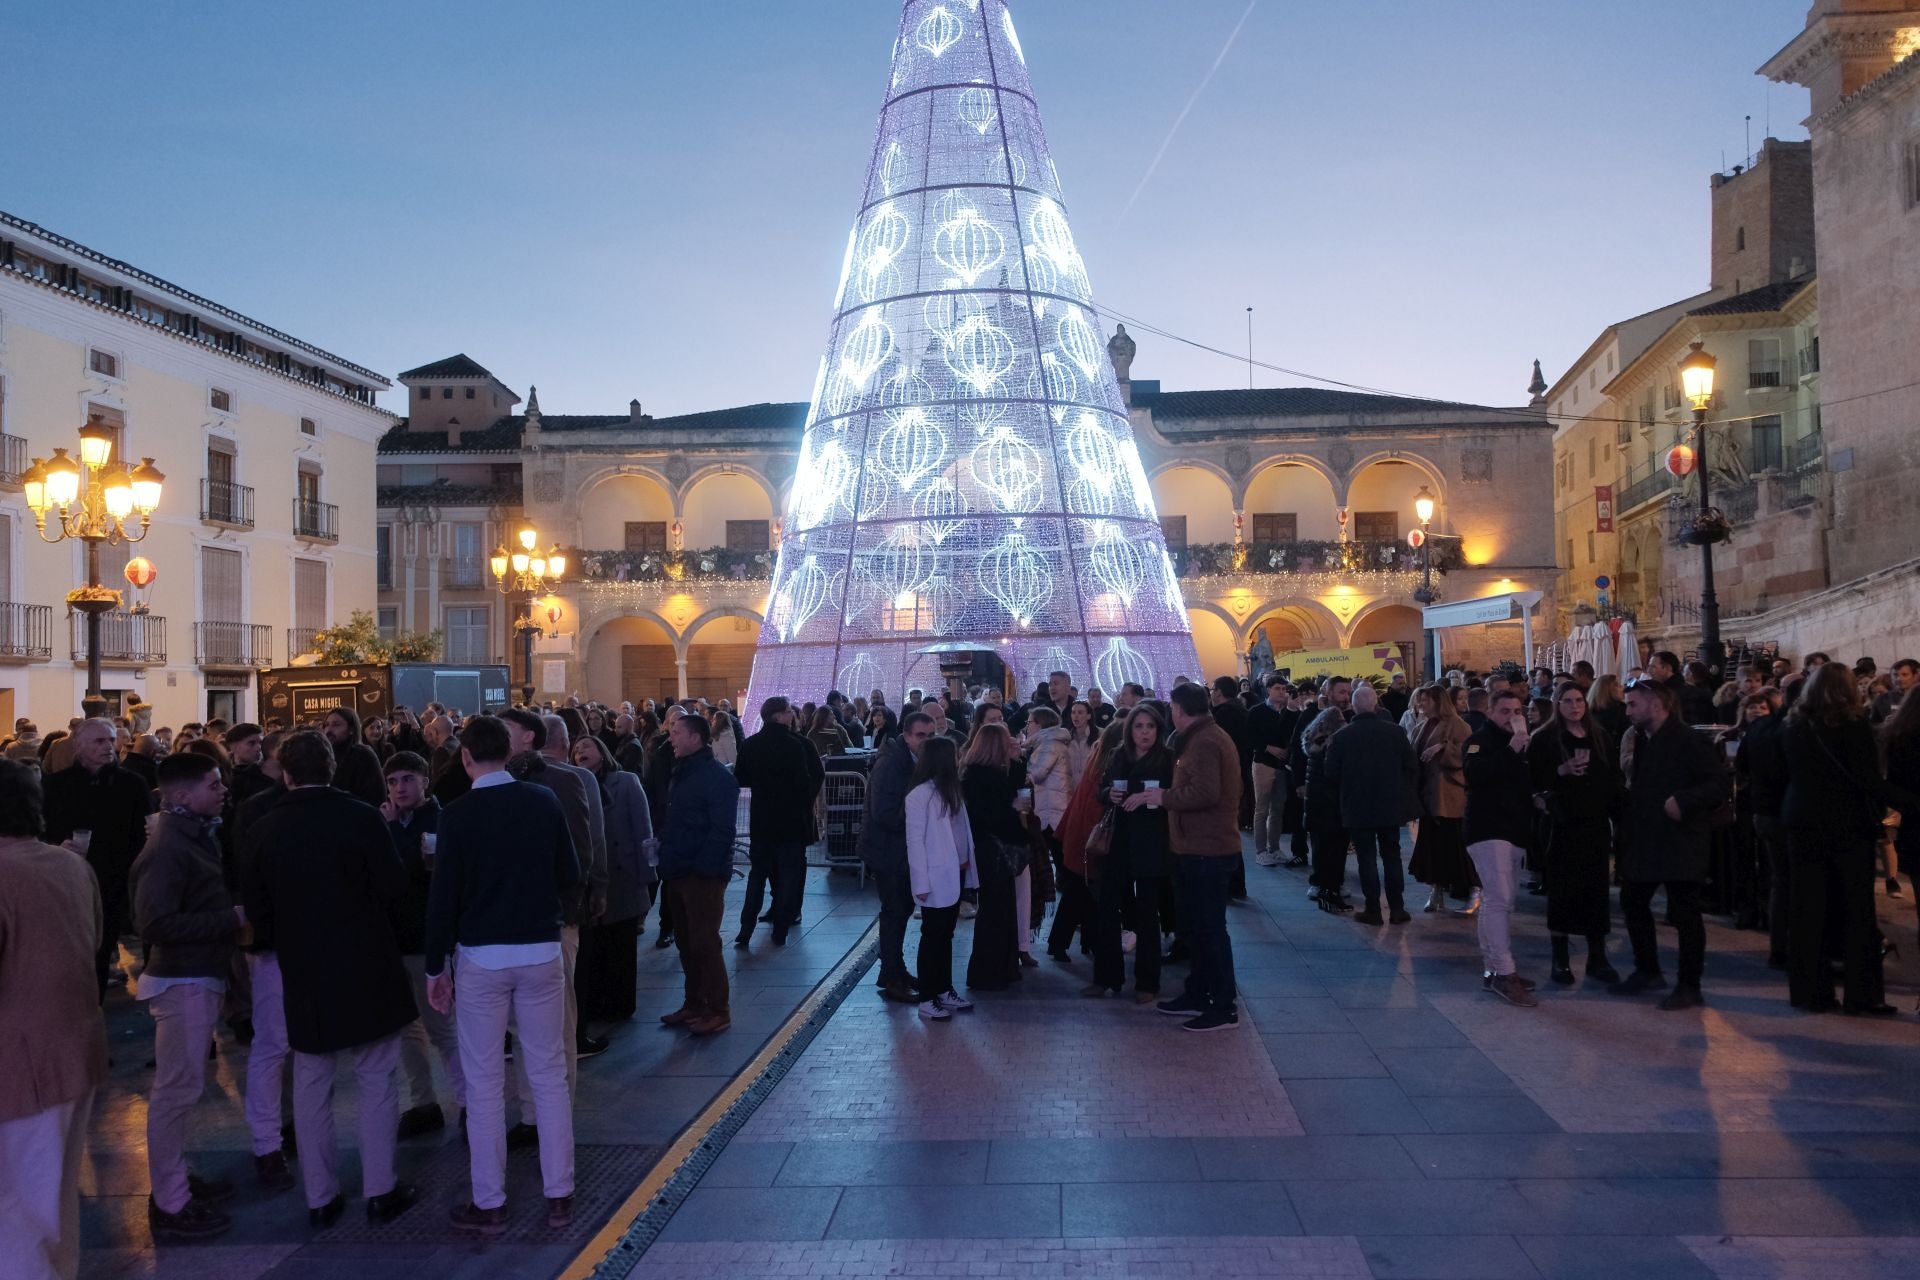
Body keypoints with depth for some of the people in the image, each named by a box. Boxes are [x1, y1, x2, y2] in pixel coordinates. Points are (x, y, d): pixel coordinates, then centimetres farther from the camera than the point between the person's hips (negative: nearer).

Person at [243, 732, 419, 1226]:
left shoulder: (263, 831, -3)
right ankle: (380, 1190, 12)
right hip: (367, 971, -2)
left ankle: (320, 1198, 19)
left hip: (303, 976, 2)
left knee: (311, 1088, 13)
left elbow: (258, 912, 1)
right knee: (376, 1082, 8)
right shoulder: (362, 817, -12)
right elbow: (394, 887, -11)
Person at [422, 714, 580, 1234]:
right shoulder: (544, 801, -3)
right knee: (549, 1077, 10)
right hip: (542, 952, 2)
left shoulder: (458, 814, -9)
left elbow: (442, 896, -8)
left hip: (480, 958, -2)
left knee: (484, 1084, 8)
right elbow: (570, 876, 3)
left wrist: (436, 967, 2)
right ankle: (559, 1196, 16)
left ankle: (488, 1203, 16)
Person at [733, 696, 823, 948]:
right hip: (791, 819, -4)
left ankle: (745, 931, 8)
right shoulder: (794, 745, -15)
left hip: (760, 820, 4)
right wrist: (805, 802, 2)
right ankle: (780, 931, 9)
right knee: (788, 874, 8)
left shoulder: (749, 745, 0)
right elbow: (804, 782, -16)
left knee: (757, 873, 13)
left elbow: (740, 779, 5)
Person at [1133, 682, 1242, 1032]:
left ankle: (1224, 1008, 2)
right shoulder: (1203, 737, 17)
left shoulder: (1203, 742, -17)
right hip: (1199, 847, 11)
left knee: (1209, 927, -4)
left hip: (1207, 850, -11)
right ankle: (1197, 995, 27)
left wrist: (1163, 797, -18)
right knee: (1198, 924, 17)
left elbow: (1205, 793, -28)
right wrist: (1165, 796, 11)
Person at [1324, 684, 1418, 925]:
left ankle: (1373, 909, 5)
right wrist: (1408, 797, 10)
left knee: (1367, 858, 5)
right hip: (1391, 805, 2)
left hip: (1358, 807, -2)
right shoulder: (1395, 731, -5)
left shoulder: (1342, 736, -9)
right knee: (1392, 855, 12)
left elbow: (1332, 773, -5)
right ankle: (1397, 908, 13)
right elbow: (1411, 767, -2)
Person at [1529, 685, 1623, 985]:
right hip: (1563, 823, -4)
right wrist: (1562, 771, -20)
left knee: (1597, 889, 5)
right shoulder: (1545, 738, -1)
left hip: (1596, 823, 4)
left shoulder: (1599, 737, 11)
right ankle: (1560, 959, 11)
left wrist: (1619, 811, 3)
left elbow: (1615, 778, 14)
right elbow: (1534, 778, -6)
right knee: (1562, 889, 0)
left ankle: (1597, 958, 16)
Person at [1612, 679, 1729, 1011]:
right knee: (1632, 902, 14)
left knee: (1685, 913, -1)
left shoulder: (1689, 742, -13)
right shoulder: (1641, 740, 12)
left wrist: (1683, 801, -28)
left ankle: (1689, 987, 8)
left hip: (1680, 842, -9)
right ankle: (1647, 971, 29)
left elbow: (1720, 785, -19)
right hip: (1646, 840, 9)